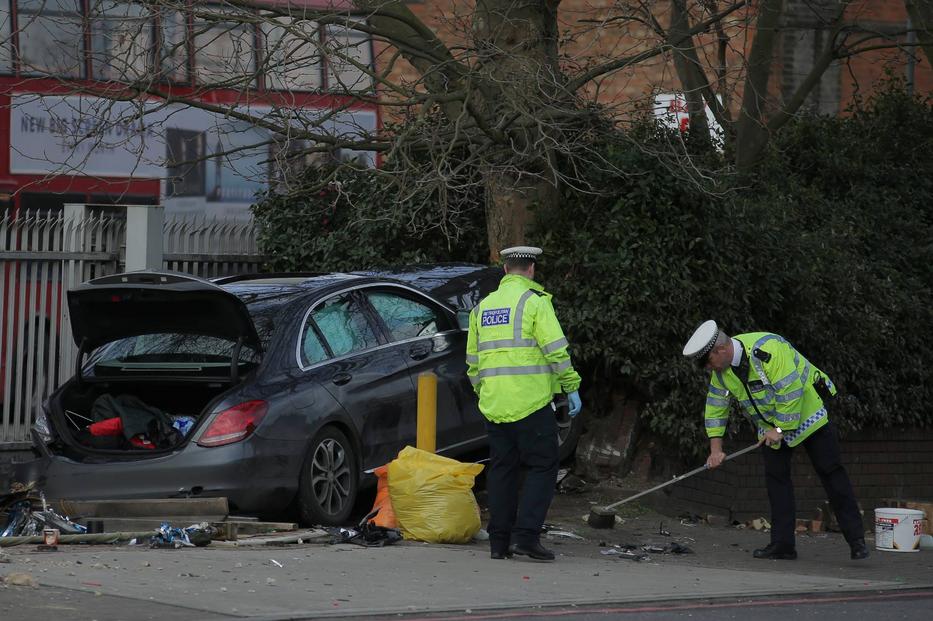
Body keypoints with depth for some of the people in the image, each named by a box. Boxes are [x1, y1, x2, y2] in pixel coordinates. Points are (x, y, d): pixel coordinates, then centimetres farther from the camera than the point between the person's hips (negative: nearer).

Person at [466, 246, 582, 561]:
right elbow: (555, 349, -11)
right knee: (542, 467, -1)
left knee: (502, 469, 10)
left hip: (493, 404, 6)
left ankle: (499, 541, 9)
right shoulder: (534, 301, -5)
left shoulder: (483, 307, 15)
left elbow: (473, 361, 20)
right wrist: (572, 387, -4)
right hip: (531, 402, -6)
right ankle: (526, 535, -12)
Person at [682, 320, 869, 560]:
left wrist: (781, 430, -24)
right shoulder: (720, 371, -6)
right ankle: (783, 544, 2)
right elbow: (715, 407, 3)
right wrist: (716, 448, -4)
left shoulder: (766, 350, -33)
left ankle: (856, 540, -3)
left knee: (831, 472, -5)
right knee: (776, 477, 0)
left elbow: (791, 391, -32)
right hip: (770, 427, 7)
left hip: (806, 412, -7)